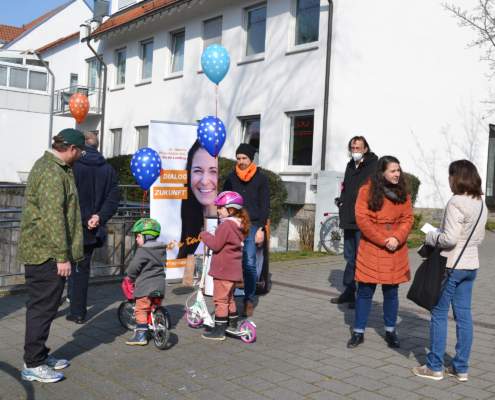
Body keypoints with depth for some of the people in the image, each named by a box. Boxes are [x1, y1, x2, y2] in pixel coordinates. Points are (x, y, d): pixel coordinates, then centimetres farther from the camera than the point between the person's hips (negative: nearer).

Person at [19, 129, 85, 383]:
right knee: (43, 307, -2)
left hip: (43, 252, 11)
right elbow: (53, 217, -24)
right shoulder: (51, 171, -18)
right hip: (47, 254, -11)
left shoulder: (54, 167, 17)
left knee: (43, 307, 17)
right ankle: (32, 365, 7)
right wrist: (62, 256, -23)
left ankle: (40, 355, 29)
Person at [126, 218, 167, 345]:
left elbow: (134, 267, -18)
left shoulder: (142, 251, -14)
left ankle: (141, 336, -3)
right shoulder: (162, 249, 11)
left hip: (145, 287, -8)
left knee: (141, 310, -1)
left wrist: (132, 277, 2)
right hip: (160, 285, 8)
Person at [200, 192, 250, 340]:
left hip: (223, 269, -9)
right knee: (229, 297, 22)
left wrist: (205, 235, -5)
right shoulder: (238, 225, 9)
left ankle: (219, 331, 1)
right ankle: (233, 324, 33)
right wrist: (212, 236, 17)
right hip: (234, 268, 9)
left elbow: (216, 245, -21)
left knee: (221, 299, -3)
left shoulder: (226, 225, -19)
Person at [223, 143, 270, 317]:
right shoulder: (231, 178, 12)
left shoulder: (261, 179, 5)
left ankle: (249, 301, 4)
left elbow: (264, 206, 2)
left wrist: (261, 229, -6)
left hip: (252, 226, -2)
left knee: (249, 265, -5)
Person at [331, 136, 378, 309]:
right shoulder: (350, 165, 17)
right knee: (350, 257, 15)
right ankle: (348, 292, 25)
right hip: (349, 219, 8)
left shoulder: (373, 165, -9)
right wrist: (341, 202, 13)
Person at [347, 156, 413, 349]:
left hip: (395, 251, 3)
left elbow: (408, 219, 3)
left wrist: (397, 238, -14)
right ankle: (358, 333, 17)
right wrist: (383, 241, -15)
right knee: (365, 291, 5)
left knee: (391, 292, 11)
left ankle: (390, 332, 27)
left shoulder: (402, 192, 6)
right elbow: (362, 219, -10)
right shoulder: (367, 191, -5)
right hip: (371, 249, -3)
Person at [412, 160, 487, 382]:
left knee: (439, 314, 4)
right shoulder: (481, 204, 7)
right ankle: (461, 368, 19)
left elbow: (450, 238, -24)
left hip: (450, 266, -8)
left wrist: (430, 237, -7)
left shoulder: (456, 203, -19)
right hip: (471, 266, 8)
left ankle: (434, 367, 12)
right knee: (464, 315, 11)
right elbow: (479, 237, 16)